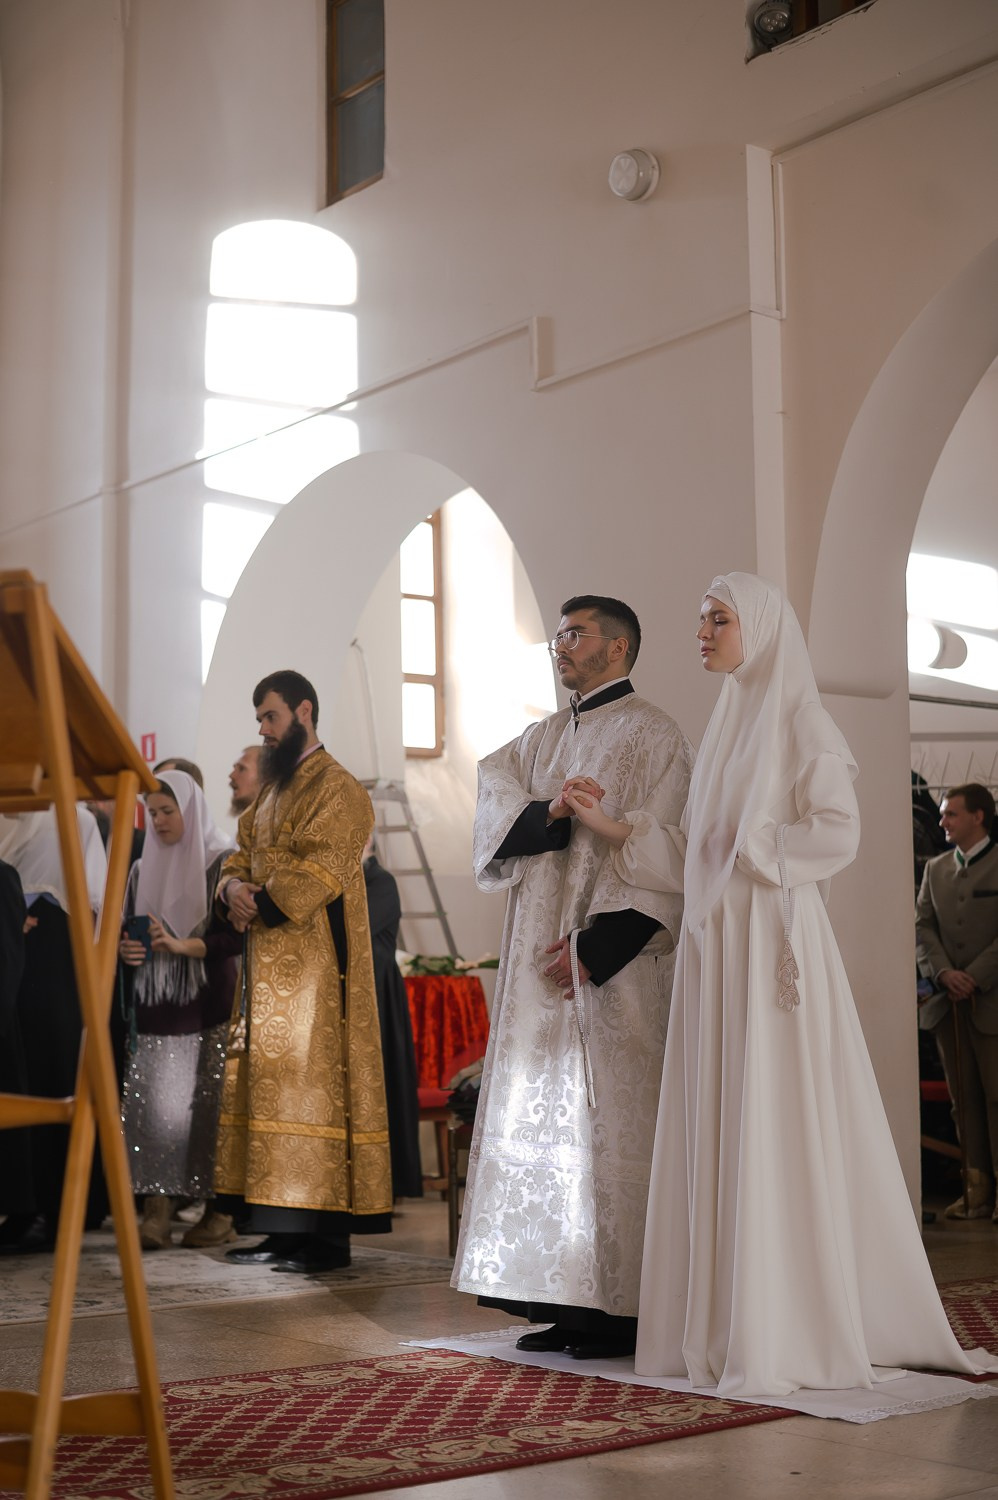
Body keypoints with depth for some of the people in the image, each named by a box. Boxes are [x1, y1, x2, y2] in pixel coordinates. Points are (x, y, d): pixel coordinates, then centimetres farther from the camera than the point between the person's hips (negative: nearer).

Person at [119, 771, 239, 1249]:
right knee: (150, 1102, -7)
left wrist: (184, 946, -19)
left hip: (206, 1005, -4)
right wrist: (125, 949, -3)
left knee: (206, 1103, -7)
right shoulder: (142, 870, 17)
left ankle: (219, 1209, 1)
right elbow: (125, 930, 19)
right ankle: (156, 1211, -8)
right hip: (155, 1006, 4)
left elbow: (237, 934, -8)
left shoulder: (222, 863, 0)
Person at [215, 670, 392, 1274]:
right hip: (269, 963, 9)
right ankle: (286, 1230, 14)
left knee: (311, 1080, -10)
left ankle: (328, 1238, -6)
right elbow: (243, 855, 19)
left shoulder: (336, 788, -8)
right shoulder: (275, 789, 20)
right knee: (271, 1082, 9)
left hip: (313, 960, -9)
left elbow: (320, 868, -18)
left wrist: (263, 905, -13)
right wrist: (235, 888, -2)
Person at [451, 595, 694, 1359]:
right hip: (541, 967, 7)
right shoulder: (543, 738, 18)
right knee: (545, 1124, 6)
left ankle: (627, 1308, 1)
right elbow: (494, 816, 5)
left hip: (617, 969, -7)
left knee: (612, 1125, -6)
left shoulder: (654, 736, -2)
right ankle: (568, 1301, 12)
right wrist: (550, 814, -15)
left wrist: (596, 947, -17)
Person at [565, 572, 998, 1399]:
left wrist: (748, 846, -7)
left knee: (782, 1128, -6)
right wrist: (614, 826, 9)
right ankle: (728, 1321, 10)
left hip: (773, 943, -8)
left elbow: (838, 832, -13)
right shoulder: (727, 728, 19)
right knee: (719, 1132, 5)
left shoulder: (797, 721, -3)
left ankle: (791, 1330, 0)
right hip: (714, 949, 8)